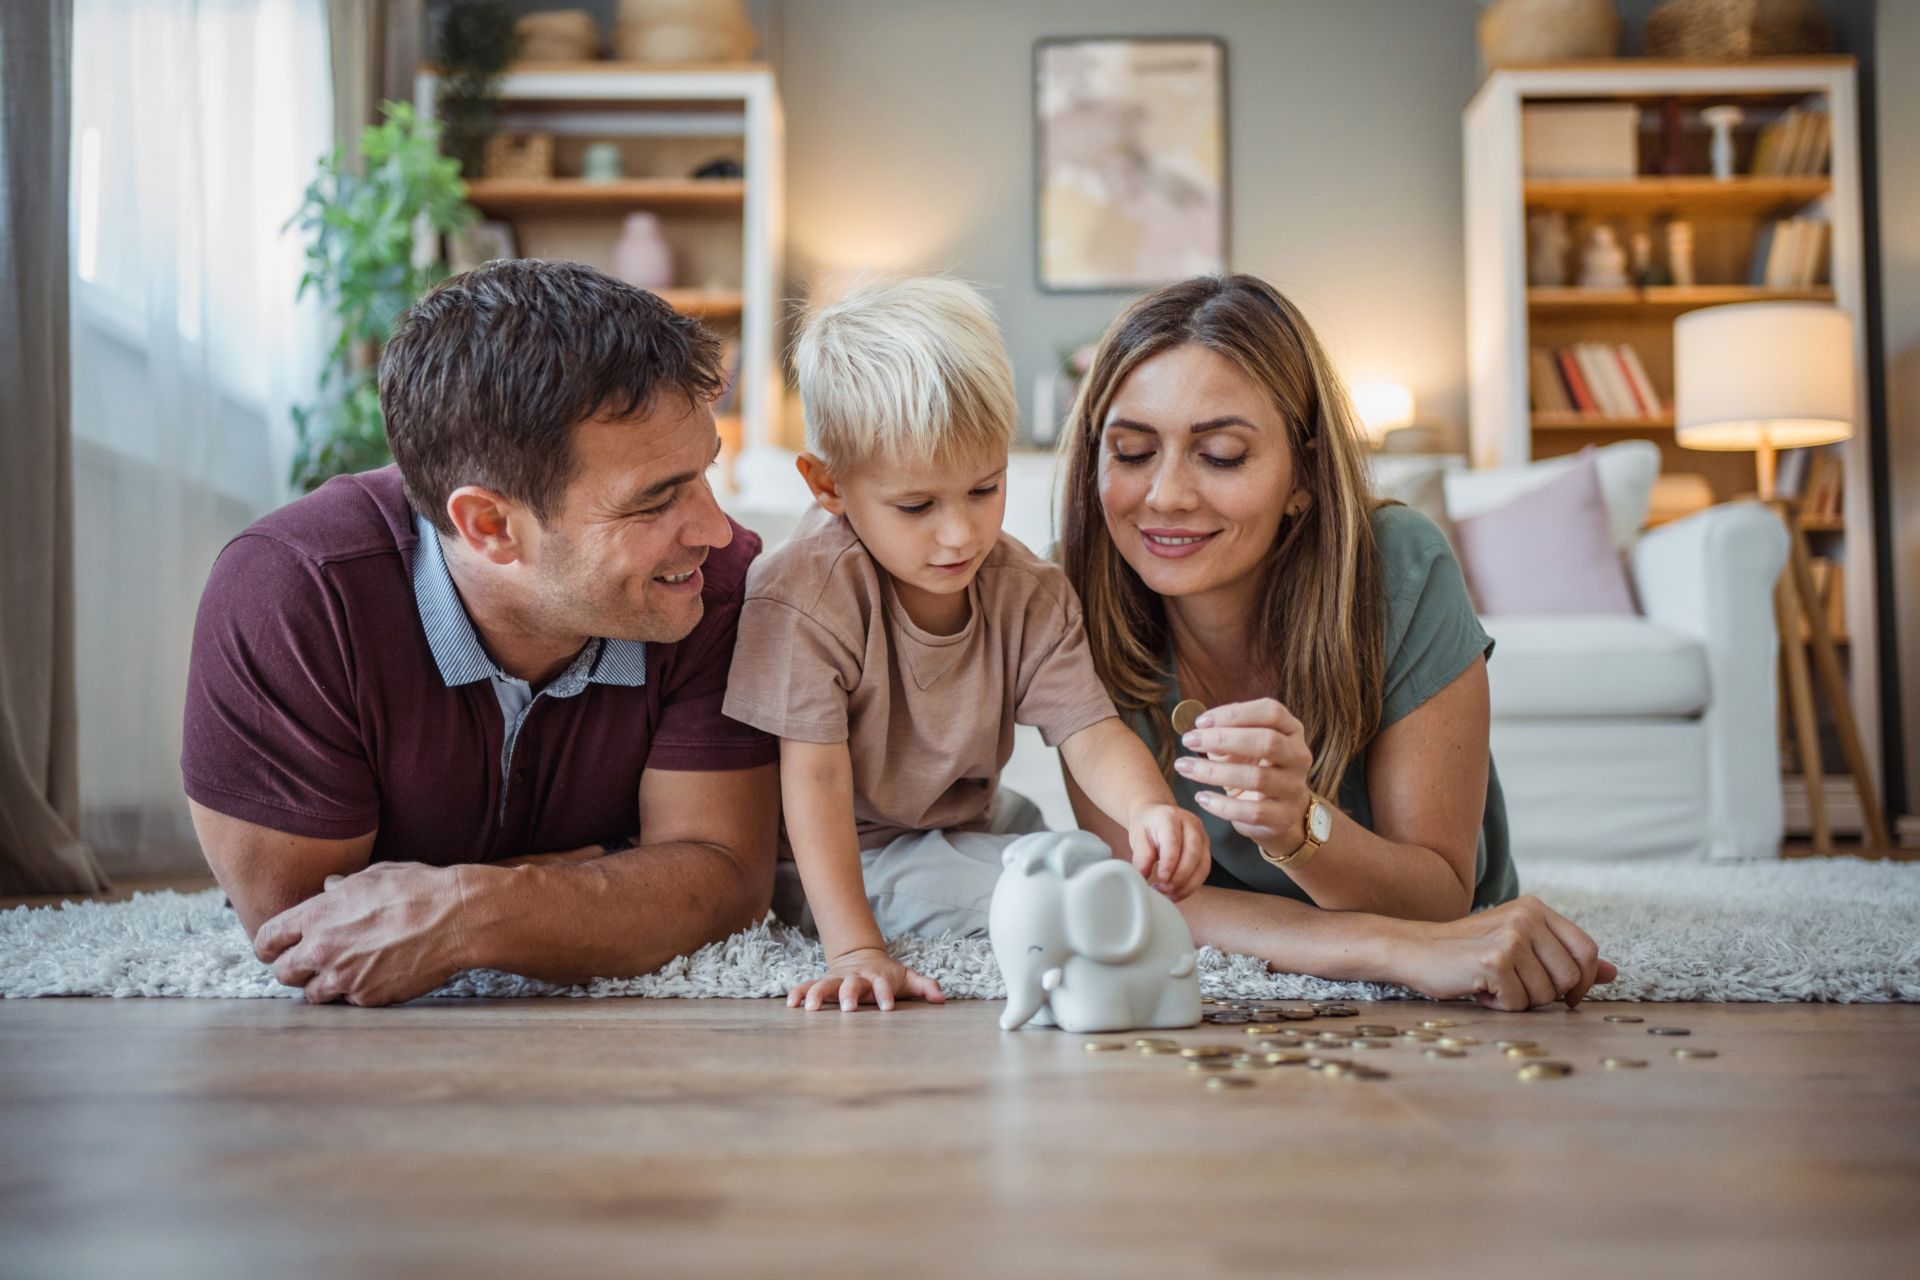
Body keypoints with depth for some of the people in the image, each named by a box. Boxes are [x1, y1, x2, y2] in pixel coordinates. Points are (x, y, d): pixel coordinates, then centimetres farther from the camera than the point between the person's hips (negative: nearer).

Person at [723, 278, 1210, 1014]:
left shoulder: (1028, 594, -8)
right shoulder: (802, 595, -26)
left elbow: (1091, 732, -16)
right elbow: (816, 779, -28)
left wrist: (1149, 809, -40)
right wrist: (853, 949, -36)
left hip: (961, 829, 8)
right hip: (844, 860, -7)